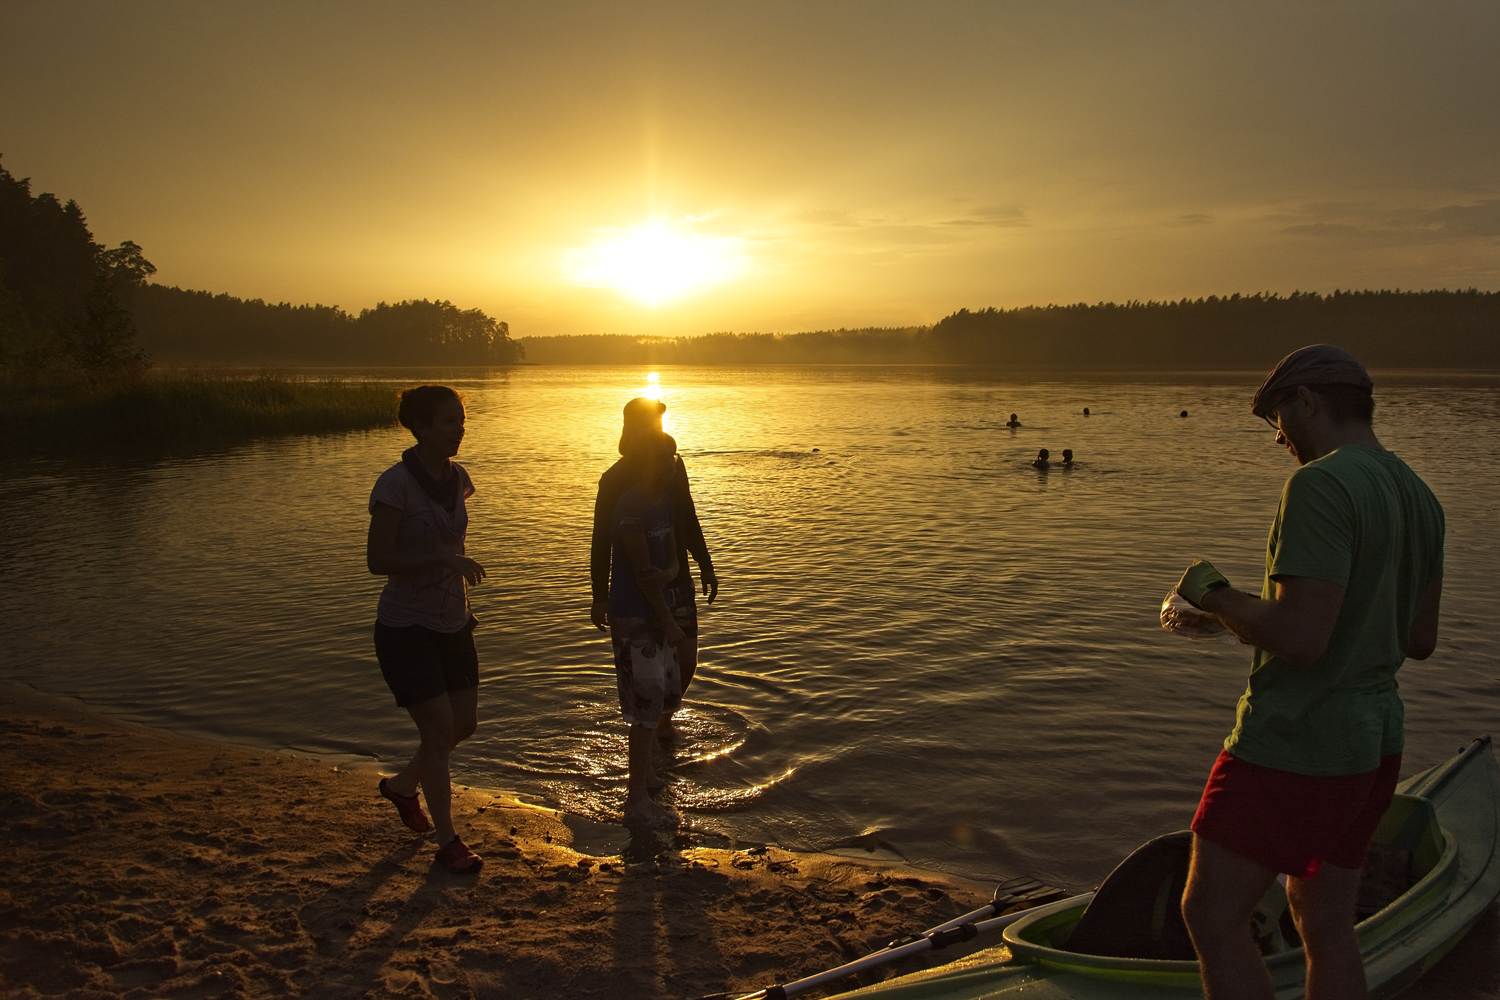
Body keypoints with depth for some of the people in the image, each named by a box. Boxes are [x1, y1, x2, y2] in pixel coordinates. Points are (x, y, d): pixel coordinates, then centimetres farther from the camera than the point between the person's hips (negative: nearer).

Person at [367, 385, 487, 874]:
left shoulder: (456, 479, 4)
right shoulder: (396, 484, -17)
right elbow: (377, 560, -20)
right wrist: (444, 559, -30)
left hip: (452, 625, 7)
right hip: (406, 628, -7)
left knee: (464, 723, 11)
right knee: (439, 729, -5)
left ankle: (402, 785, 38)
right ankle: (448, 842, 11)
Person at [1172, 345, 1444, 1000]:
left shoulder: (1321, 486, -20)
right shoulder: (1419, 497, 10)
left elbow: (1300, 639, -26)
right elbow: (1420, 639, 16)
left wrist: (1216, 596, -11)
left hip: (1296, 744, -9)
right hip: (1374, 740, 9)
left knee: (1211, 917, 1)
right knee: (1327, 926, 18)